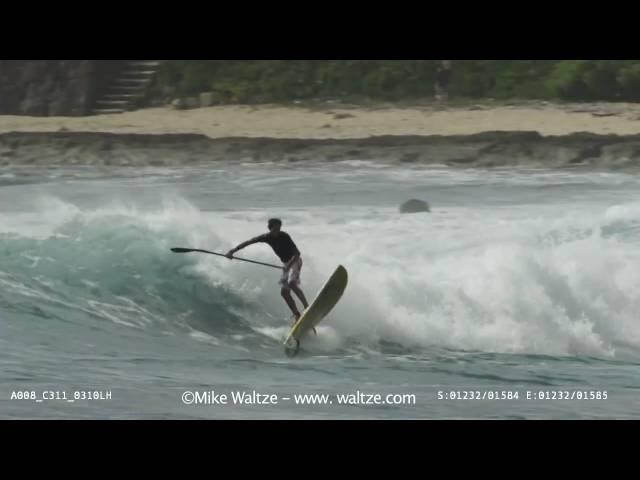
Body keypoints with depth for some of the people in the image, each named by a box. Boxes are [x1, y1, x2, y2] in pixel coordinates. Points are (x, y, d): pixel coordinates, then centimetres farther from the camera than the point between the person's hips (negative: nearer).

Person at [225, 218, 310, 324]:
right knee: (284, 292, 1)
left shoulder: (284, 237, -20)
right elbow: (248, 242, 0)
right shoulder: (267, 237, -3)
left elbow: (297, 253, -25)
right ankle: (297, 315, 6)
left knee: (292, 283, -30)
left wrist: (289, 264, -38)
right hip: (286, 263, 7)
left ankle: (307, 307, -30)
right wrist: (232, 251, -6)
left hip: (295, 260, -7)